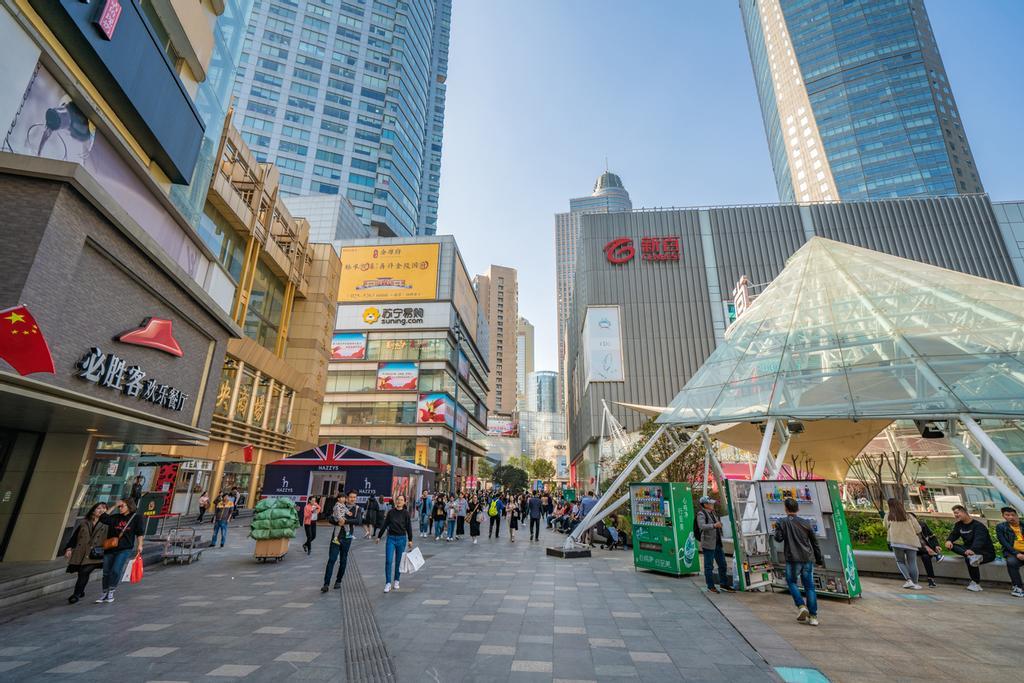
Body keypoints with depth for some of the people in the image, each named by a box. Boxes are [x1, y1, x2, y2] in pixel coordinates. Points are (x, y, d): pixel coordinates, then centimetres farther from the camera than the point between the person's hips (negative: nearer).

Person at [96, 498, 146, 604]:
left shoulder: (136, 518, 0)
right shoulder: (115, 517, 10)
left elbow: (139, 533, -1)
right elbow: (103, 518, -5)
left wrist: (139, 545, -10)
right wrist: (114, 507, -1)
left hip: (125, 549, -4)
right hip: (110, 549, 4)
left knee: (116, 570, -12)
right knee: (106, 572, 8)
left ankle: (111, 592, 3)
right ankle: (104, 593, 23)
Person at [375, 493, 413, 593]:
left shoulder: (406, 513, -3)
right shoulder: (391, 512, 0)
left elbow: (409, 527, 0)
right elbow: (384, 525, 8)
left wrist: (410, 540, -2)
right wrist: (379, 536, 10)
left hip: (401, 539, -1)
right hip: (391, 538, 1)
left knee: (398, 562, 9)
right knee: (388, 561, -6)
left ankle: (396, 581, 26)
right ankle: (388, 583, 2)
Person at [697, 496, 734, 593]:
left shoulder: (713, 513, 14)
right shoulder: (701, 514, -12)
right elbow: (702, 526, -30)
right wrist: (714, 525, -40)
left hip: (718, 543, 8)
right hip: (708, 544, -8)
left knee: (722, 564, 14)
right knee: (709, 566, 0)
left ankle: (724, 584, 28)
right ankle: (710, 587, 11)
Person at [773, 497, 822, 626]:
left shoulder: (782, 522, -3)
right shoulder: (805, 523, 7)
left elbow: (778, 538, -10)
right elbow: (815, 542, 11)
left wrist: (777, 529, 11)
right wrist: (819, 559, 22)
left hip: (793, 559, -3)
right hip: (808, 558, 3)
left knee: (791, 582, 14)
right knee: (809, 586, 8)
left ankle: (801, 606, -3)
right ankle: (813, 616, 8)